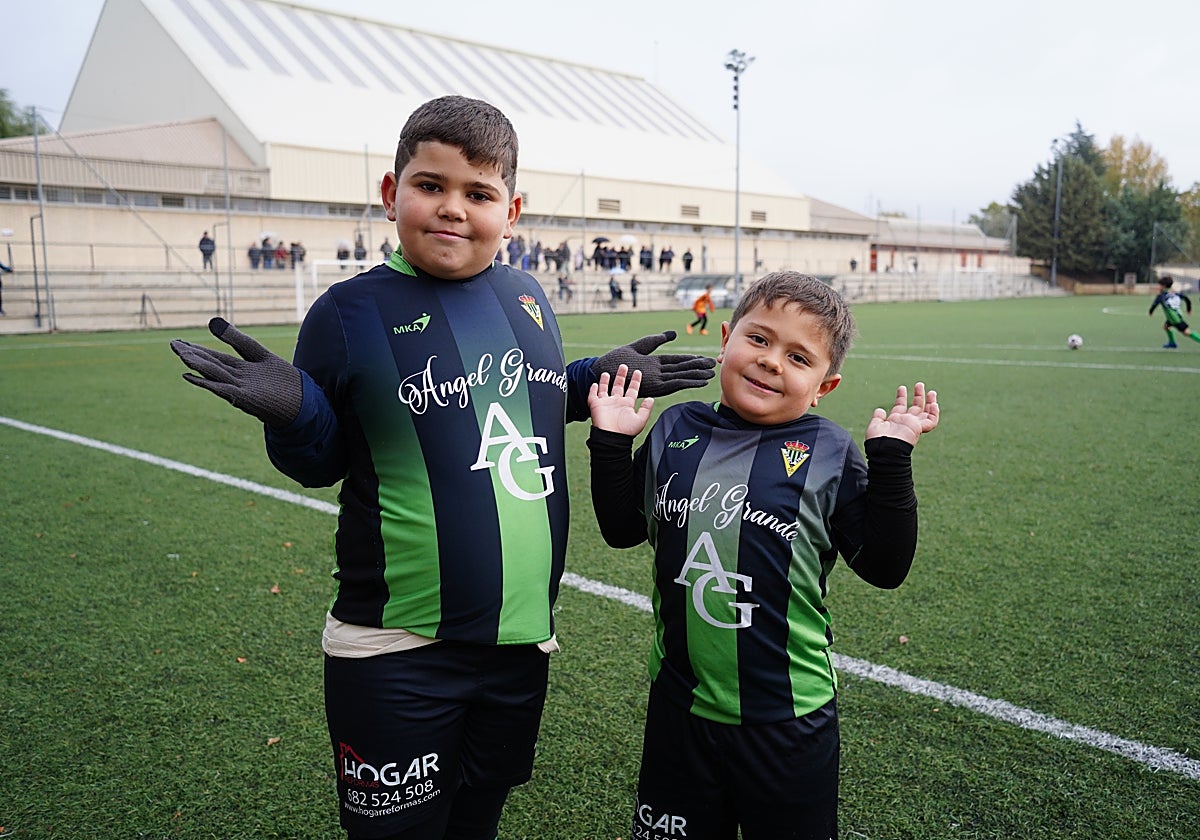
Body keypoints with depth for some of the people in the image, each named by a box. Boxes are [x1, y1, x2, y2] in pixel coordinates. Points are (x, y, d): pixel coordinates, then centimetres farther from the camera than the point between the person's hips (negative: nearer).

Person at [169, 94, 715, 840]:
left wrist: (604, 378, 6)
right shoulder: (353, 311, -9)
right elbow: (321, 463, -3)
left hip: (521, 637, 5)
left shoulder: (528, 298, 3)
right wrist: (291, 411, -23)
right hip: (398, 651, -4)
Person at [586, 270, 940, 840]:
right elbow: (623, 528, 7)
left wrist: (890, 459, -16)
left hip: (789, 719, -2)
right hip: (679, 707, 3)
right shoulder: (676, 430, -2)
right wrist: (611, 440, -3)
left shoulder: (829, 452, -9)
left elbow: (884, 566, -9)